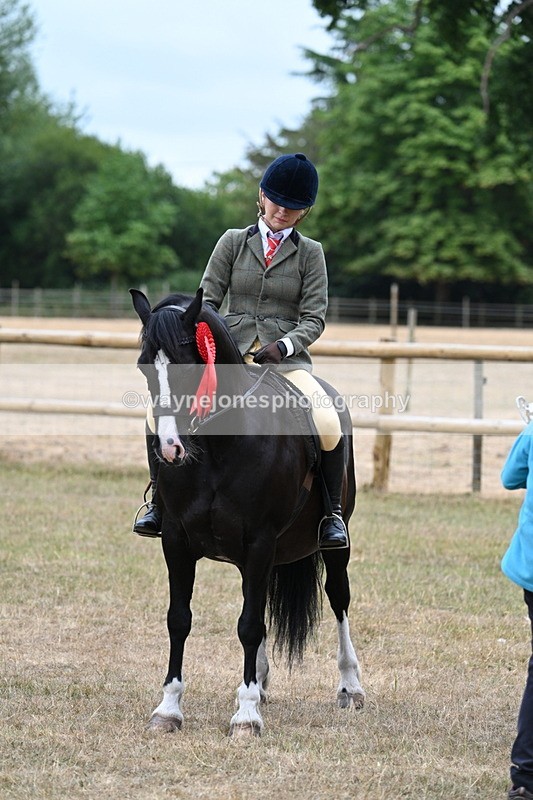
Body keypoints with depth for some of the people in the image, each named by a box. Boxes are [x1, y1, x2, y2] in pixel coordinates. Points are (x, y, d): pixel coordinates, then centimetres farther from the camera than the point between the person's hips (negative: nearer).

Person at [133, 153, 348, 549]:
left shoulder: (310, 253, 9)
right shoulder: (233, 242, 11)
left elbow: (314, 318, 3)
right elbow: (208, 299, 7)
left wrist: (284, 346, -16)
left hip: (287, 358, -1)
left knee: (329, 426, -30)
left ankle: (333, 514, -9)